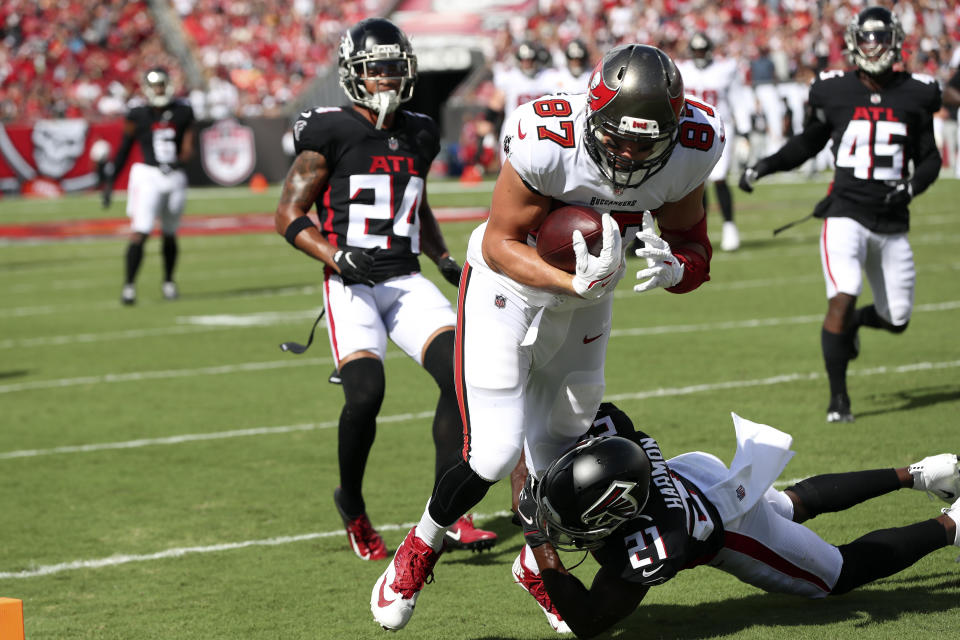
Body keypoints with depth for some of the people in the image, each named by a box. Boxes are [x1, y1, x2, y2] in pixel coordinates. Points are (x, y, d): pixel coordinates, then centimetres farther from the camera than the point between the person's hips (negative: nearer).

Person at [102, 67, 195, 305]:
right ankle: (129, 284, -11)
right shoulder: (138, 116, -2)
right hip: (147, 176, -3)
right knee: (140, 233, -13)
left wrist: (182, 159, -18)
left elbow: (188, 147, 5)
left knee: (170, 234, 15)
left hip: (174, 177, 3)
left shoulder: (182, 112, 4)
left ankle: (168, 281, 32)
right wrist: (109, 182, 2)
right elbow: (123, 150, 3)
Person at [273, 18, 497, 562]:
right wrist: (338, 257, -18)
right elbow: (289, 215, -3)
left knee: (461, 373, -17)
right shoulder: (330, 133, -4)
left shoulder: (419, 136, 14)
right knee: (366, 393, -22)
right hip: (352, 286, -5)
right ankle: (353, 508, 6)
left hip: (408, 282, 5)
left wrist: (446, 261, 13)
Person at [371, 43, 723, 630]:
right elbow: (501, 243, -23)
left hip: (584, 309, 4)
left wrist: (672, 267, -30)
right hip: (508, 290, -4)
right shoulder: (548, 141, -35)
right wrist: (574, 283, -38)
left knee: (555, 460, 11)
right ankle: (418, 552, 14)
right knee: (494, 455, -14)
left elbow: (692, 245, -6)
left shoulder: (690, 152, -21)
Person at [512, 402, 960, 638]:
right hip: (697, 474, 6)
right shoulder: (606, 440, -31)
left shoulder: (646, 551, -46)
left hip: (737, 532, -6)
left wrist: (545, 562, -45)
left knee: (842, 574, 19)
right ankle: (913, 476, 47)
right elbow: (610, 414, -6)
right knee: (799, 502, 37)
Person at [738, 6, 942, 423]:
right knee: (843, 298, -21)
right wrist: (764, 167, 3)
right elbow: (808, 143, 16)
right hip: (847, 215, -3)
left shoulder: (914, 95, 3)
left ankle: (852, 323, 43)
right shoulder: (834, 92, 0)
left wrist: (913, 185, -9)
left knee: (896, 321, 6)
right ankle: (838, 399, -9)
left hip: (892, 223, 3)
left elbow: (930, 157, 11)